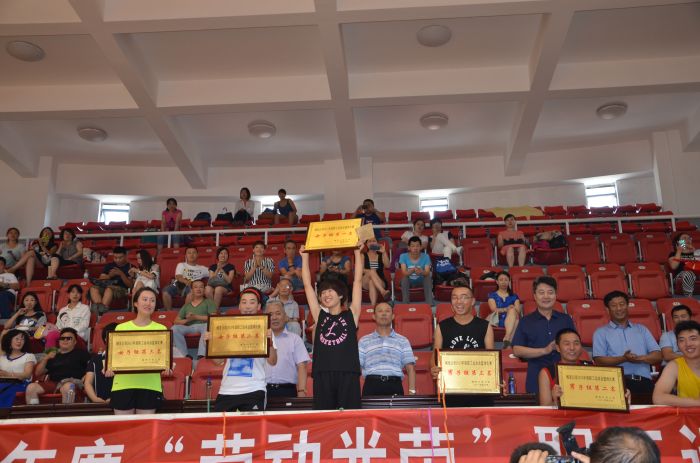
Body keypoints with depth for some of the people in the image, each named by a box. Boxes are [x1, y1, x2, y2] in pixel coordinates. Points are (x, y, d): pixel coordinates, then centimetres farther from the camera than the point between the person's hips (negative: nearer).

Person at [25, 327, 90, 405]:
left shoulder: (80, 353, 19)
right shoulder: (53, 356, 29)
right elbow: (38, 373, 26)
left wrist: (86, 377, -13)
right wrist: (45, 358, 12)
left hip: (72, 382, -4)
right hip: (53, 383, 4)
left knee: (67, 387, -41)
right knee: (31, 387, -20)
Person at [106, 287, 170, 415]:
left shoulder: (161, 329, 8)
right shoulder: (121, 328, 9)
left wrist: (166, 368, -14)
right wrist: (109, 368, -10)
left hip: (150, 385, 0)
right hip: (123, 385, 0)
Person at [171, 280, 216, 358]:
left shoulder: (209, 302, 17)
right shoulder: (186, 306, 25)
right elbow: (176, 321, 14)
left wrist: (196, 317, -8)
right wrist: (187, 320, -7)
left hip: (202, 326, -3)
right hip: (189, 327, 3)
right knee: (174, 328, -26)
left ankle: (201, 355, -47)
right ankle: (184, 355, -32)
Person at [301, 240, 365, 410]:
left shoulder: (351, 315, 12)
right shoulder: (320, 316, 17)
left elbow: (358, 281, 9)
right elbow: (307, 285, 18)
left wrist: (357, 252, 9)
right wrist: (305, 257, 19)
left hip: (348, 373, -2)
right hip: (322, 374, 2)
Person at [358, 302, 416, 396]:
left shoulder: (402, 341, 16)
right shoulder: (364, 341, 16)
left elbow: (410, 368, 10)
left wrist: (412, 391, -3)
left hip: (394, 386, 0)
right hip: (371, 385, 0)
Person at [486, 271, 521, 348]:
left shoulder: (514, 296, 23)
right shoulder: (492, 295, 17)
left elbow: (518, 311, 5)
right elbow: (494, 309, -1)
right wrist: (506, 309, -20)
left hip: (511, 320, 2)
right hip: (498, 320, -2)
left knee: (512, 311, -32)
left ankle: (507, 339, -50)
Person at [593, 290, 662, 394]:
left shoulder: (642, 329, 26)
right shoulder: (601, 332, 15)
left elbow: (658, 356, 15)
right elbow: (599, 360, 1)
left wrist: (640, 358, -6)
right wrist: (623, 359, -14)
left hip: (643, 381, 3)